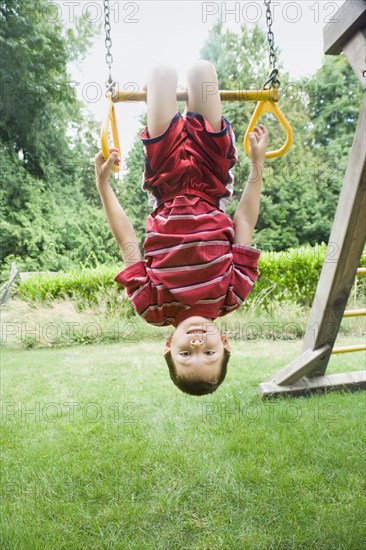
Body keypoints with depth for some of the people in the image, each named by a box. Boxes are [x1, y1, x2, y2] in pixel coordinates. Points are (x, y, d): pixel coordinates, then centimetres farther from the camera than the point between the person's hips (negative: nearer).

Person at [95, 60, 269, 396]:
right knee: (201, 68, 1)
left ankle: (157, 93, 44)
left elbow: (128, 243, -16)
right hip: (209, 194, 1)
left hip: (168, 195, 0)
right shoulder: (232, 295, -25)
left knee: (164, 71, 2)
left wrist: (103, 182, -8)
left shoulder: (153, 306, -25)